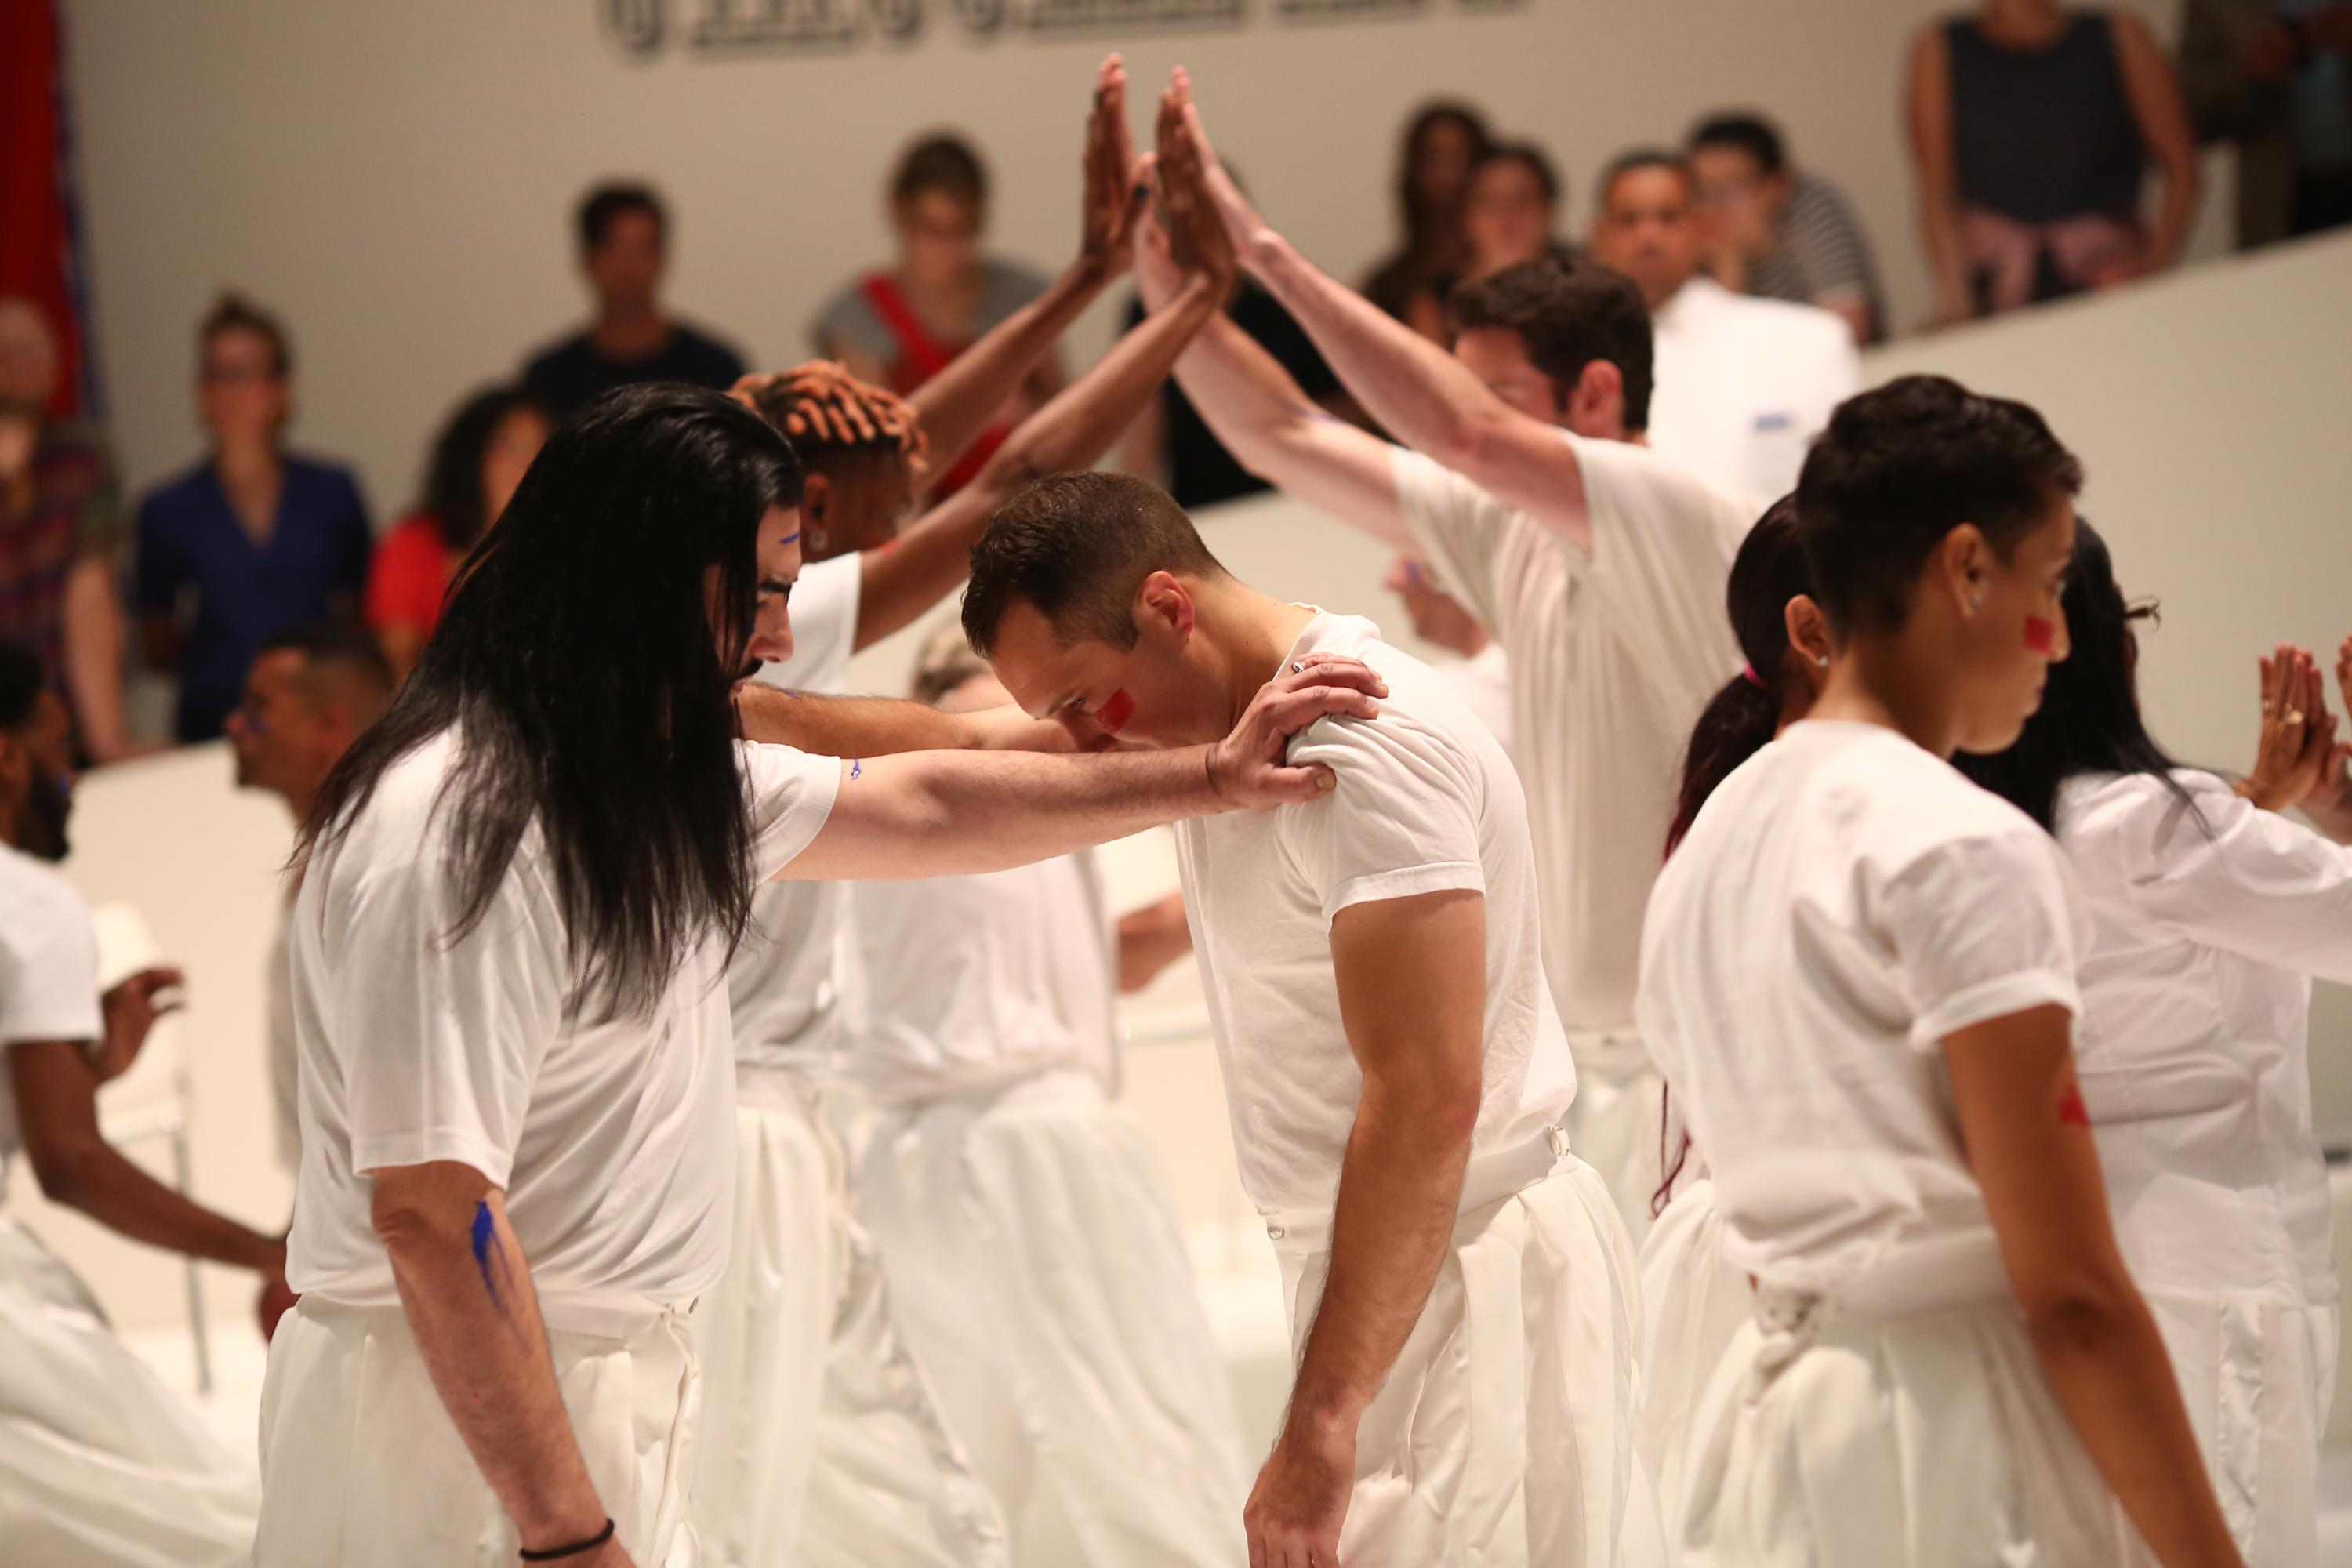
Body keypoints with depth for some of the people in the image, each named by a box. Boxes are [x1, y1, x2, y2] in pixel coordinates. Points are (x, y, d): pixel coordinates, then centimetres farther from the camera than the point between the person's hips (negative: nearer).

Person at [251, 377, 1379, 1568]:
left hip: (601, 1376, 10)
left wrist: (1211, 778, 27)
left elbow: (915, 805, 26)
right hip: (462, 1424, -10)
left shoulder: (655, 777, 11)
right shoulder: (456, 835, -22)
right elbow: (430, 1213, -26)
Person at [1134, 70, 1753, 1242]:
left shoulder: (1687, 529, -15)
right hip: (1588, 1063, 8)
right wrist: (1166, 268, 2)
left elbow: (1466, 433, -28)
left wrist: (1266, 251, -23)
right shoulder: (1514, 537, 10)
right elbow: (1278, 437, 14)